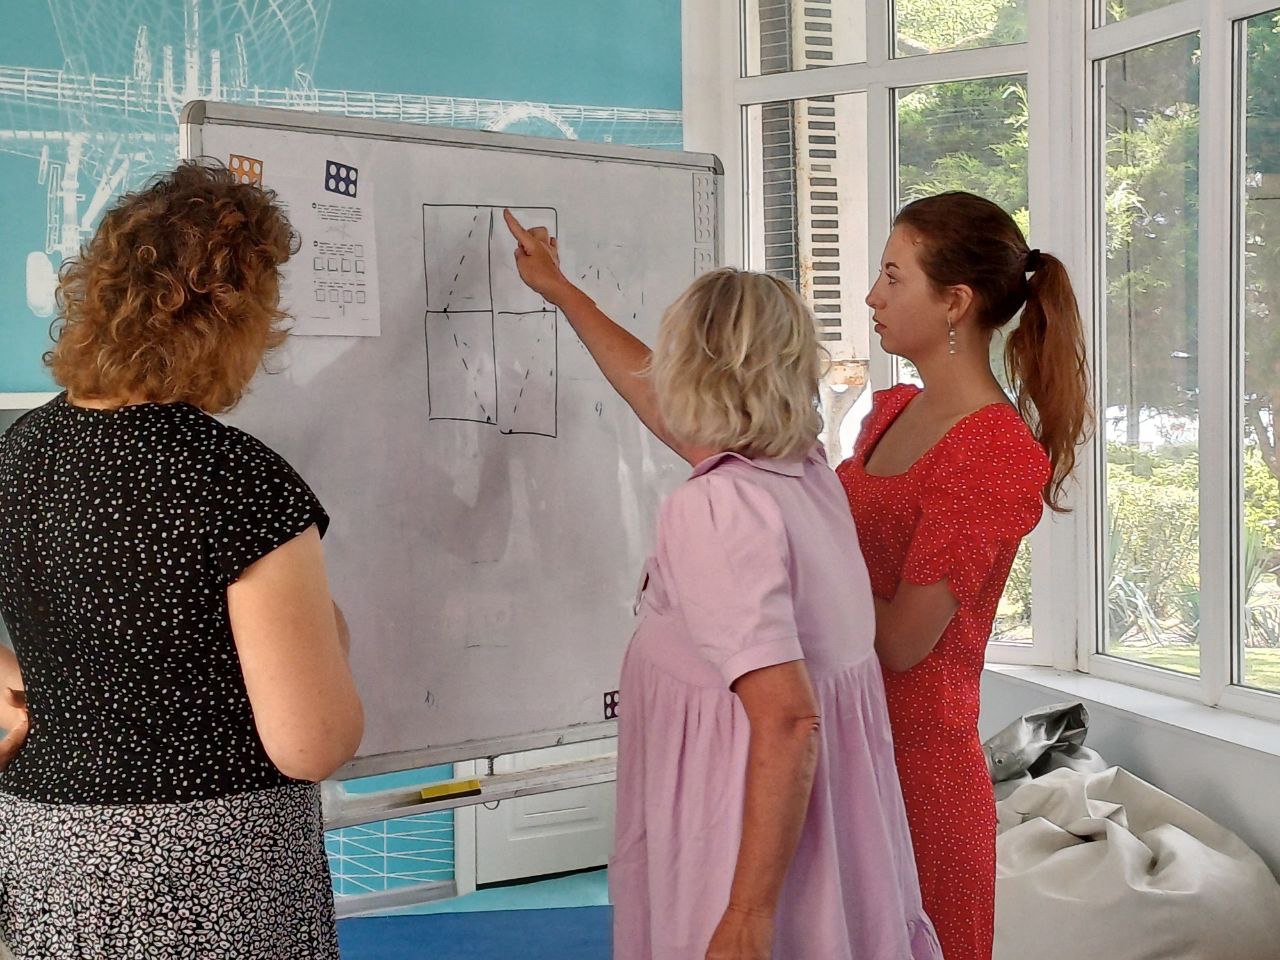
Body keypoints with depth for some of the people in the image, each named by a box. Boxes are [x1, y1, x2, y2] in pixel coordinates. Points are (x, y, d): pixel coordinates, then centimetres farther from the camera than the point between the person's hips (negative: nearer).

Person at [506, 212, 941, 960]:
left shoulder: (718, 507, -21)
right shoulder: (805, 468, 4)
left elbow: (786, 721, -26)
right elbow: (652, 389, 21)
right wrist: (560, 290, 34)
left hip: (763, 857, -8)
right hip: (837, 837, 8)